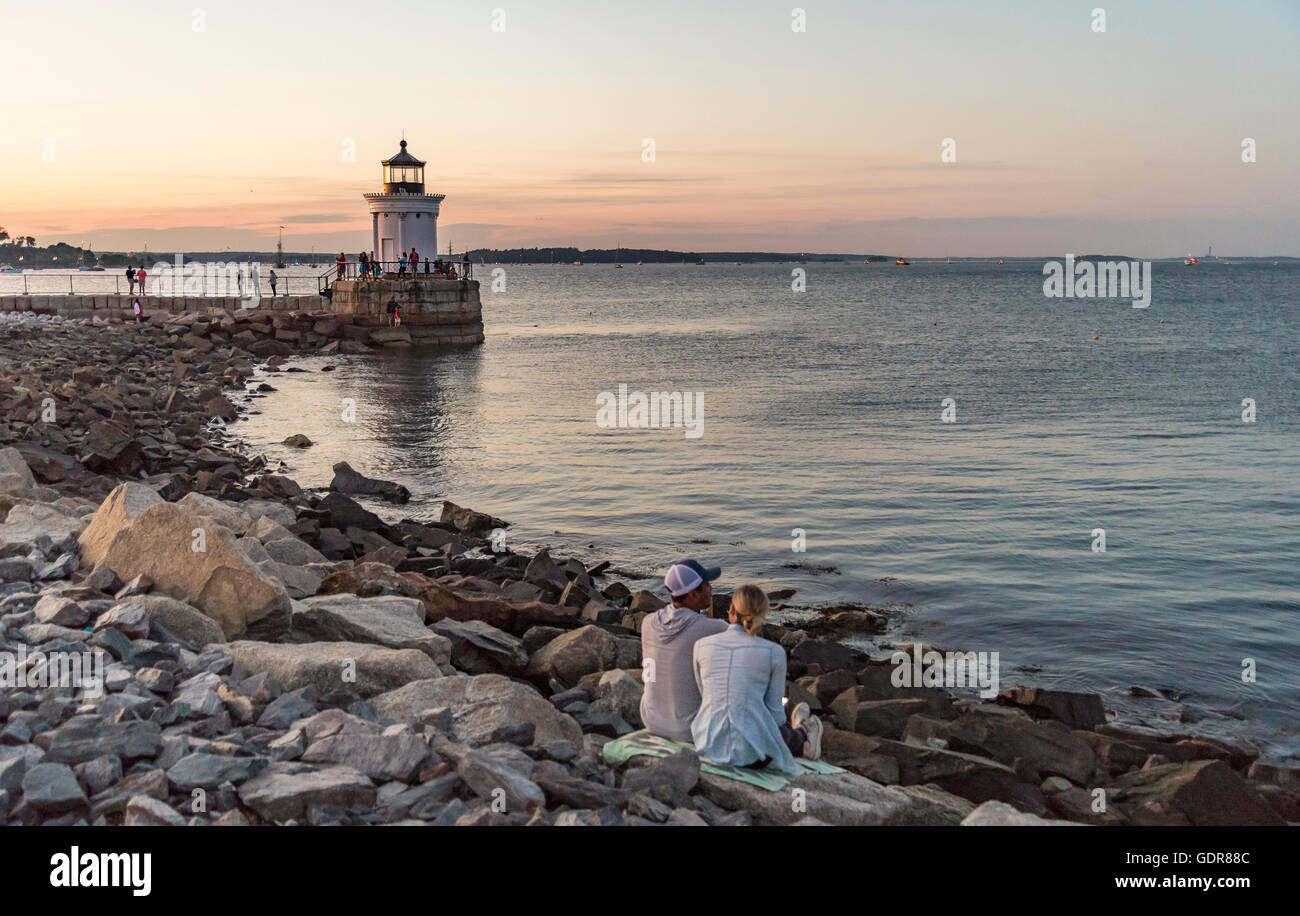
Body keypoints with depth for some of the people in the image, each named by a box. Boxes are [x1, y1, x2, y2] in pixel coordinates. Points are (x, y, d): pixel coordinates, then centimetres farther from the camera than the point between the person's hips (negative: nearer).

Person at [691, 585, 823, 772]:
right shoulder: (774, 652, -9)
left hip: (708, 745, 4)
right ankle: (800, 738, 66)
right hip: (752, 753, -4)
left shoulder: (702, 645, -2)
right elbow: (774, 709, 0)